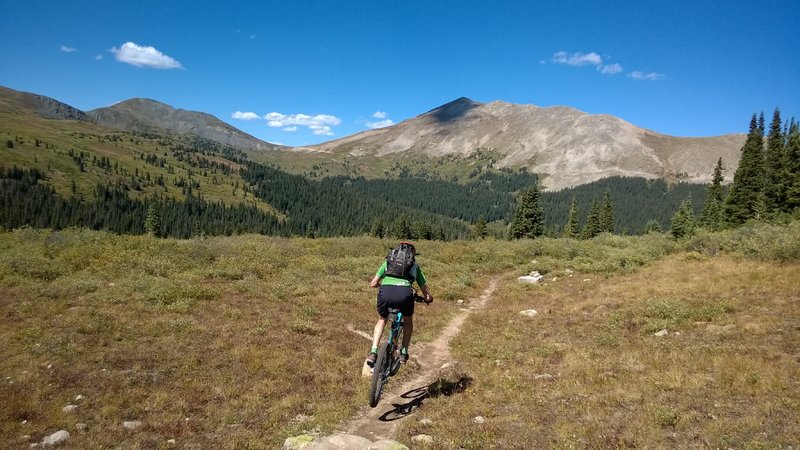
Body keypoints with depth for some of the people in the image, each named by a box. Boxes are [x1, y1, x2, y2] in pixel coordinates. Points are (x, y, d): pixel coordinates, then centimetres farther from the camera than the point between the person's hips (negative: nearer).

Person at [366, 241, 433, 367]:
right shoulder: (415, 265, 30)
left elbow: (373, 284, 26)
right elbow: (428, 297, 29)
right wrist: (428, 298, 52)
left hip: (385, 292, 1)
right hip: (405, 293, -1)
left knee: (382, 320, 30)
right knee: (408, 321, 32)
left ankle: (373, 352, 17)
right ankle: (404, 353, 27)